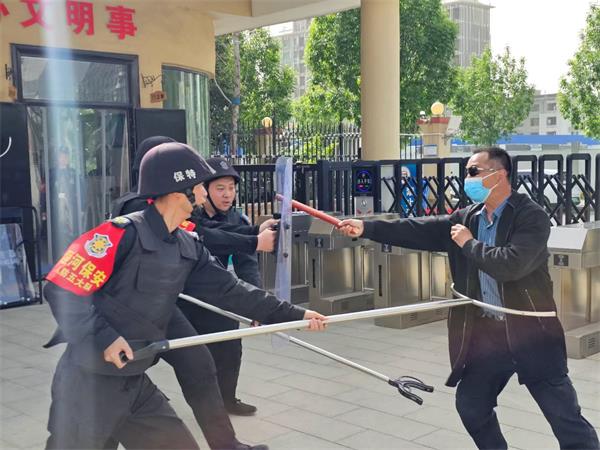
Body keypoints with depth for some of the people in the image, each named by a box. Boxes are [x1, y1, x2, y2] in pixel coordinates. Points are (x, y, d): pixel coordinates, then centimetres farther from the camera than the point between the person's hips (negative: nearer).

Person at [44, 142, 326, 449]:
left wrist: (294, 314, 10)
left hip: (135, 384, 7)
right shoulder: (122, 233, -19)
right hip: (88, 383, -7)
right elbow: (61, 289, -18)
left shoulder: (189, 248, 5)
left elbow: (230, 291, 9)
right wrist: (103, 338, -24)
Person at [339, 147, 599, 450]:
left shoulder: (532, 216, -14)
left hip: (530, 332, -6)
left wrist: (469, 244, -15)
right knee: (470, 403, 16)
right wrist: (366, 228, -9)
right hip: (486, 333, 6)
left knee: (566, 417, -1)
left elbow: (512, 264, -28)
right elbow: (421, 230, -1)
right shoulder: (468, 217, 5)